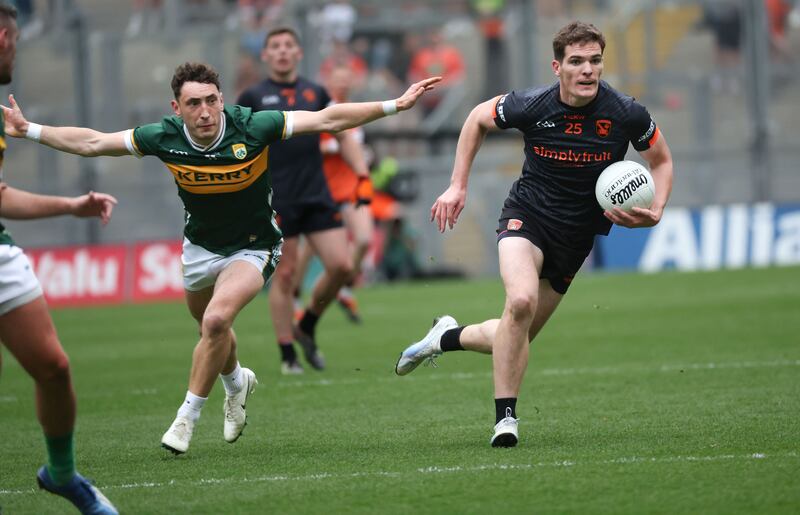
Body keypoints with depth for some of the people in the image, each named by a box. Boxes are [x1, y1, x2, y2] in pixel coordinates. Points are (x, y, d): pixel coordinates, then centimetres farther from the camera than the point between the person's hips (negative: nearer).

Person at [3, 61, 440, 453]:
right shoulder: (164, 137, -20)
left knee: (217, 321, -26)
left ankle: (187, 417, -9)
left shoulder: (252, 128, -27)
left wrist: (395, 105, -27)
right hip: (199, 247, 4)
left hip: (252, 247, -4)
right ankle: (236, 383, 56)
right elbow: (91, 143, -9)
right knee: (211, 330, 21)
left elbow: (327, 119, -23)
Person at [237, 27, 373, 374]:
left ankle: (307, 328, 18)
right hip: (277, 199, -3)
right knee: (285, 274, -3)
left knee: (341, 266, -5)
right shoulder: (253, 98, 3)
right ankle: (288, 355, 7)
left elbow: (343, 137, 18)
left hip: (318, 197, 4)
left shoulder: (316, 93, 12)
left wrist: (362, 174, 6)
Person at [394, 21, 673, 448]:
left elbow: (661, 161, 5)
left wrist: (655, 213, -13)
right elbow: (478, 119, 6)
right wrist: (457, 186, 3)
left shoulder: (627, 115, -14)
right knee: (521, 301, -31)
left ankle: (449, 337, 37)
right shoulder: (529, 106, -15)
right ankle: (505, 417, -19)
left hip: (576, 235, 2)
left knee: (514, 340, 5)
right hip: (527, 216, -2)